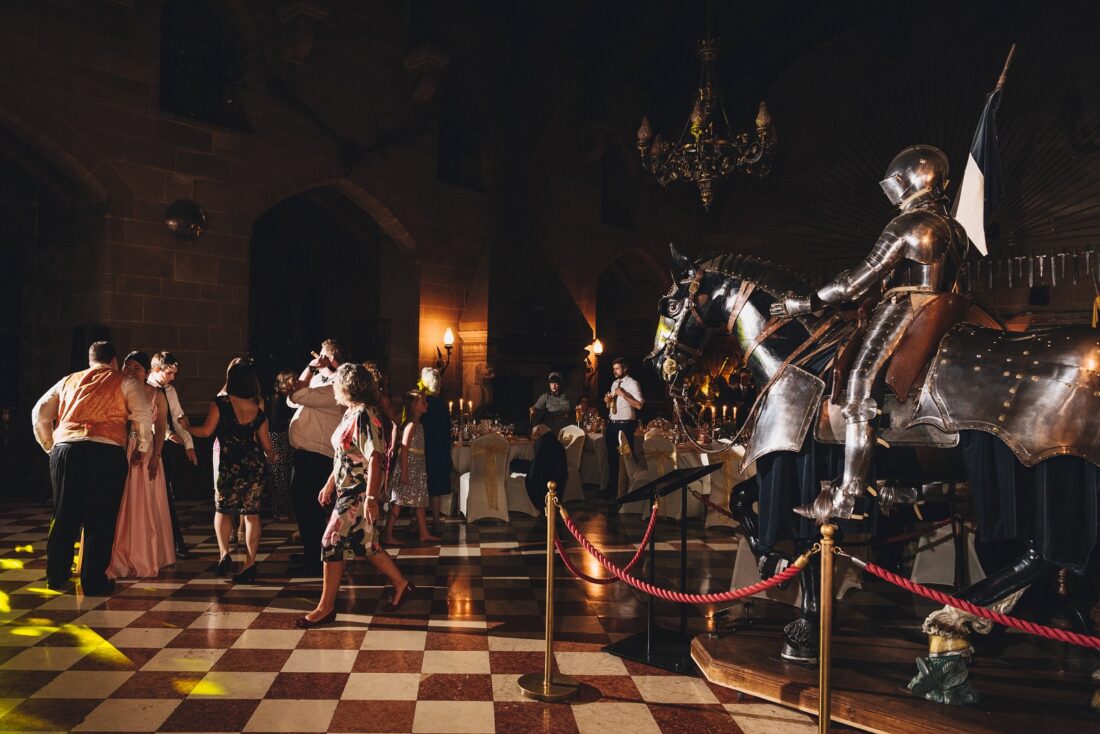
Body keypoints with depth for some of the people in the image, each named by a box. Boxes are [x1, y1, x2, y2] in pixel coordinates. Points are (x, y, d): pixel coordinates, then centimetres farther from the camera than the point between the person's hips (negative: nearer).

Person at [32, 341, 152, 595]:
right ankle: (93, 581, 8)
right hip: (105, 451, -4)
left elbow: (39, 413, 18)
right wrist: (143, 448, 11)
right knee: (100, 519, 4)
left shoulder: (68, 381, 23)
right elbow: (144, 414, 0)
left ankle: (56, 577, 23)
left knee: (64, 516, 14)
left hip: (65, 450, 4)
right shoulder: (124, 382, 12)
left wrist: (49, 446, 26)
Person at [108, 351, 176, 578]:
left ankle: (143, 560, 17)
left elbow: (160, 429, 1)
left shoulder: (156, 395, 2)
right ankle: (118, 560, 14)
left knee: (145, 507, 5)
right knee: (118, 507, 2)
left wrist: (155, 457, -9)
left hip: (145, 455, 0)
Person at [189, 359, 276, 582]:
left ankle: (224, 552, 5)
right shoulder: (258, 409, 4)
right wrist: (271, 458, 29)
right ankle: (250, 563, 6)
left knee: (222, 509, 19)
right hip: (255, 465, 3)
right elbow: (267, 445, 8)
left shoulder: (221, 402, -6)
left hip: (230, 466, -3)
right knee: (251, 513, 7)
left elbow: (206, 431, -8)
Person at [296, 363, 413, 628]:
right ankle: (401, 584, 28)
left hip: (359, 494, -10)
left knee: (333, 543, -4)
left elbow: (374, 458, -25)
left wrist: (371, 499, -28)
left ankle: (326, 607, 7)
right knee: (364, 545, 16)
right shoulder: (350, 413, 12)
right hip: (348, 491, 10)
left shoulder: (363, 415, -19)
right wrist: (329, 485, 25)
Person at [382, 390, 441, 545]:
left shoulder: (419, 425, 14)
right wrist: (404, 472, -22)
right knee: (398, 502, -7)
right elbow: (404, 449, -18)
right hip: (408, 468, -9)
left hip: (418, 468, 9)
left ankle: (424, 534, 17)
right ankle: (387, 536, -4)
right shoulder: (411, 425, -13)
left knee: (421, 502, 11)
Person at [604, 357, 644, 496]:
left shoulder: (632, 383, -9)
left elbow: (639, 405, -20)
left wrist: (623, 394, -22)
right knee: (612, 457, 14)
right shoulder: (615, 383, 14)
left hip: (625, 425, -8)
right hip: (612, 424, 8)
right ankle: (613, 488, 26)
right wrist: (608, 400, 0)